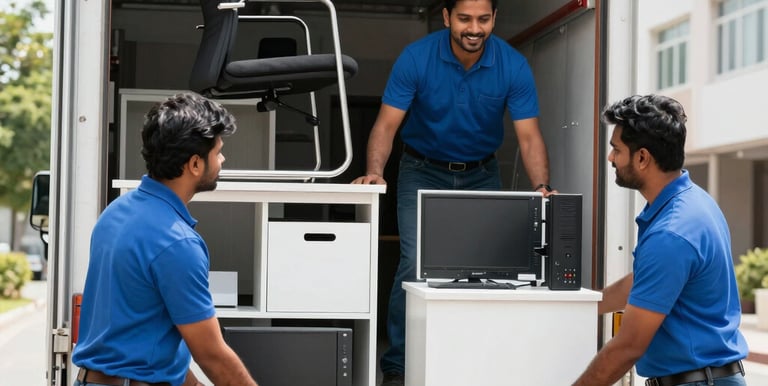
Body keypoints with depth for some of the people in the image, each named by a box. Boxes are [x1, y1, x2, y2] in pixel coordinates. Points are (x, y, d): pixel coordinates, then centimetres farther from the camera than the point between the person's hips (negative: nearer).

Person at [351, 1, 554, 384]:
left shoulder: (514, 66, -16)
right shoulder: (416, 57, -19)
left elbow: (529, 136, -17)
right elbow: (387, 124, -19)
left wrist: (541, 188, -34)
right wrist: (375, 172, -36)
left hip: (481, 176, 2)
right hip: (423, 172, -2)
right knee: (415, 266, -12)